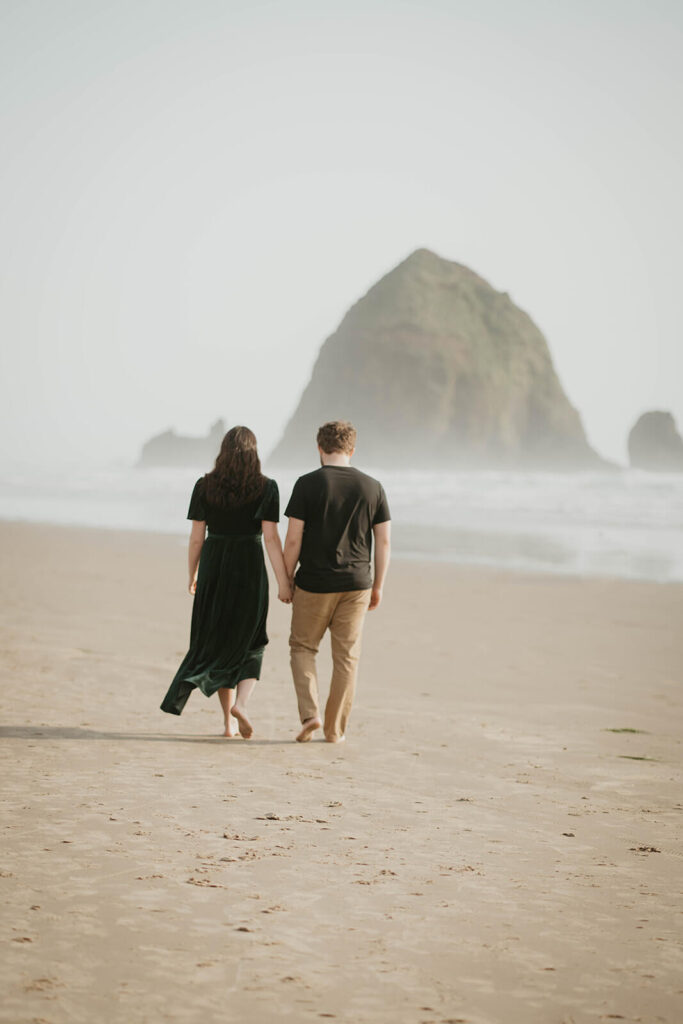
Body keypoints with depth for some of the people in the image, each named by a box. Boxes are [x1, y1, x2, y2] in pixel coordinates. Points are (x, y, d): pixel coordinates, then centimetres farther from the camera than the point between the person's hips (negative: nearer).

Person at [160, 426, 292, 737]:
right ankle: (241, 702, -11)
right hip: (250, 570, -1)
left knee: (217, 641, 13)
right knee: (249, 644, 15)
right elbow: (271, 538, -11)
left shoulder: (205, 486, 0)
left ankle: (229, 721, 12)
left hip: (213, 570, 1)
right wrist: (283, 583, -9)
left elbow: (196, 537, 1)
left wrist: (192, 576, 13)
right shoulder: (266, 487, -5)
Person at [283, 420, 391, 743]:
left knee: (302, 646, 15)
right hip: (356, 583, 2)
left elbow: (293, 539, -9)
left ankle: (309, 713, -1)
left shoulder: (308, 484, -7)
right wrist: (377, 587, 10)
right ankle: (335, 729, 12)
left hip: (314, 583, -2)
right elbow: (384, 540, 2)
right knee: (346, 656, 9)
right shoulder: (372, 487, 2)